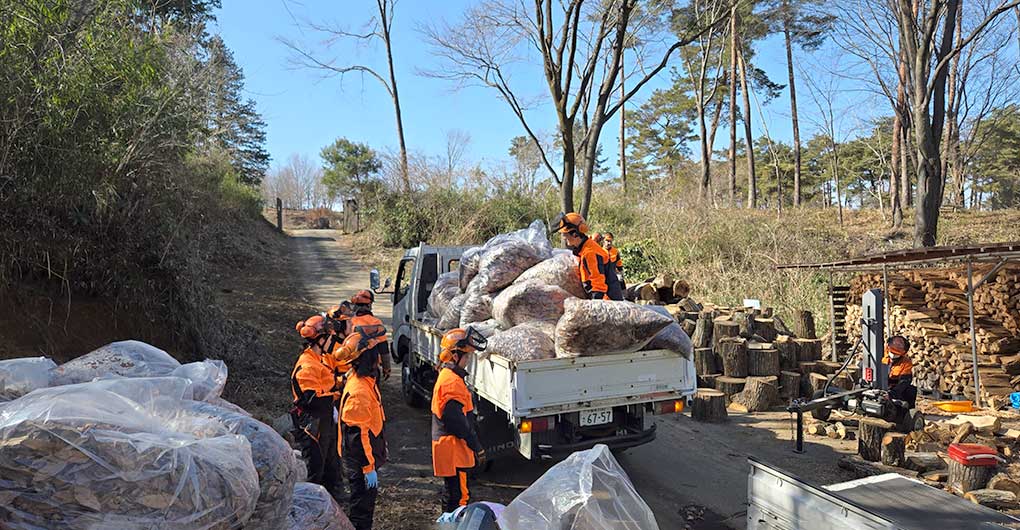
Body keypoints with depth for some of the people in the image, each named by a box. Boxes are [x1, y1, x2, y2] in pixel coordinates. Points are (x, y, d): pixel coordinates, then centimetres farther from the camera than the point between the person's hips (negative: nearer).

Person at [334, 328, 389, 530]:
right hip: (362, 460, -10)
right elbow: (358, 435, -26)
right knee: (362, 506, 3)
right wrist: (369, 468, -21)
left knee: (366, 501, 21)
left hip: (366, 456, 10)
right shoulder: (359, 391, -28)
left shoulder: (365, 381, 4)